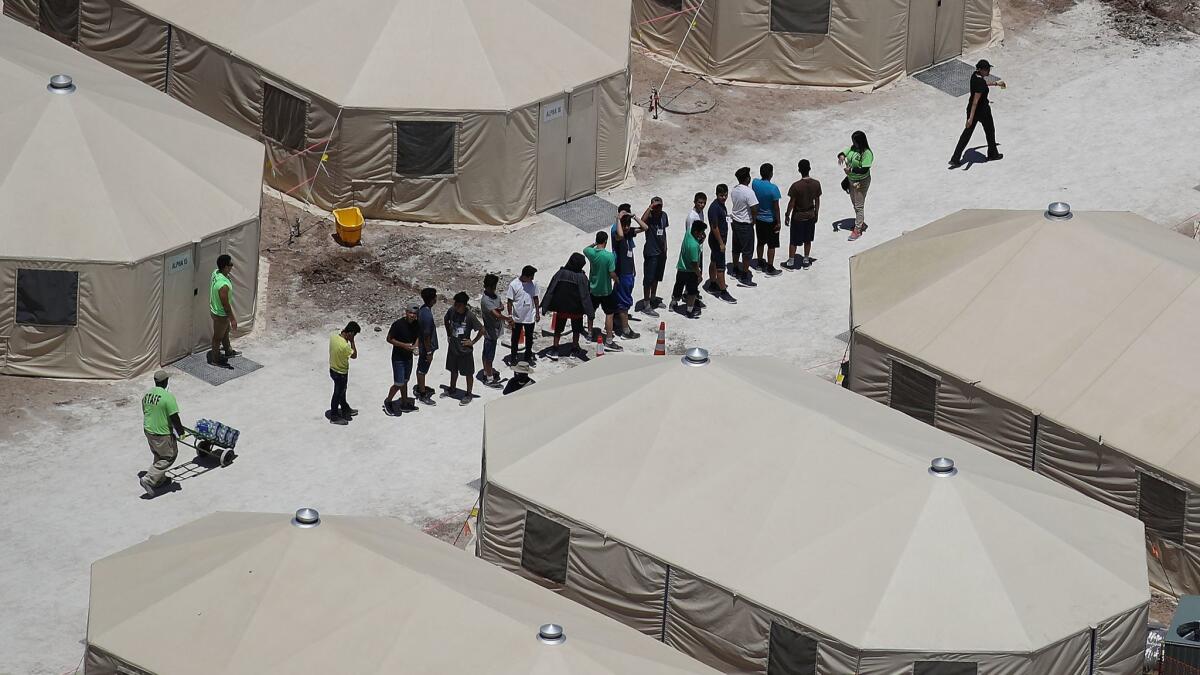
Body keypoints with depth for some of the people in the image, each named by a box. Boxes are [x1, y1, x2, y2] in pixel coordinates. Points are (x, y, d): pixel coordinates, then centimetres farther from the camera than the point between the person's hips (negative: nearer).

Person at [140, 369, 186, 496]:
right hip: (162, 433, -8)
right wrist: (181, 431, -5)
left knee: (158, 456, 25)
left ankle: (160, 480, 36)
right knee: (169, 457, 8)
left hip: (148, 430, 8)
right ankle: (149, 480, 0)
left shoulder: (146, 395, 1)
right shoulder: (168, 397, -23)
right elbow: (174, 417, -20)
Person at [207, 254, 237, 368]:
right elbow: (226, 305, -28)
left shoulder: (215, 273, -12)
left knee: (226, 331, 30)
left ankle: (228, 351, 52)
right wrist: (233, 319, -14)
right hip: (220, 315, -8)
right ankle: (215, 359, 35)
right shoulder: (223, 285, -40)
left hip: (215, 307, 8)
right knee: (218, 337, 15)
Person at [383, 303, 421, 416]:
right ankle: (388, 402, 15)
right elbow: (389, 339, -14)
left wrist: (415, 347, -8)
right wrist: (404, 345, -24)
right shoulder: (398, 324, -20)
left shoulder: (416, 325, -2)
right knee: (399, 383, -7)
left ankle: (404, 404, 30)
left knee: (405, 381, 18)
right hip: (398, 357, -6)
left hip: (409, 357, 6)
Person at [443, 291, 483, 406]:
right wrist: (449, 334, 9)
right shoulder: (451, 311, -10)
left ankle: (469, 394, 25)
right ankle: (452, 389, 44)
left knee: (468, 373, 10)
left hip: (465, 349, -5)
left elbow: (481, 330, -18)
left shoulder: (470, 316, -24)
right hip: (453, 347, 5)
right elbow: (446, 320, 13)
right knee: (453, 370, 24)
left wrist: (472, 342, -13)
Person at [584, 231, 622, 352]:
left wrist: (594, 244, 18)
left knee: (591, 311, 24)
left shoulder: (591, 252, -11)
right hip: (605, 290, -5)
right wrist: (617, 280, 0)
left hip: (592, 288, 5)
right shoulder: (609, 256, -24)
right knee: (609, 314, 3)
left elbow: (585, 249, 15)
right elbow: (612, 274, -19)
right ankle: (609, 341, 3)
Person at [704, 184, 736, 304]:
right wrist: (721, 243, -22)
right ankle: (723, 292, -1)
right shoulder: (714, 207, -24)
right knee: (720, 266, -5)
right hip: (717, 240, -10)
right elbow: (715, 227, -24)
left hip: (721, 239, 10)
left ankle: (713, 285, 35)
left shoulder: (721, 205, 6)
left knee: (714, 262, 22)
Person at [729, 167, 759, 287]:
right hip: (746, 225, -8)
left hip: (735, 222, 8)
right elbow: (754, 210, -26)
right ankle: (744, 278, 6)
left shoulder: (735, 189, -1)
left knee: (736, 249, 22)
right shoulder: (748, 192, -26)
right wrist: (754, 220, -4)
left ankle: (736, 270, 37)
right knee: (747, 251, 2)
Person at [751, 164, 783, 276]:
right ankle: (770, 268, 10)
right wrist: (778, 222, -9)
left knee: (761, 242, 22)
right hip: (770, 220, -6)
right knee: (771, 245, 6)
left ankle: (760, 263, 35)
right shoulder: (773, 188, -25)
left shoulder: (755, 183, -8)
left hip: (758, 219, 6)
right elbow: (776, 207, -19)